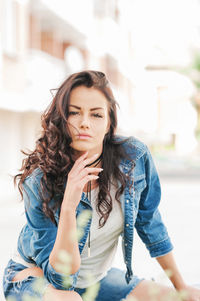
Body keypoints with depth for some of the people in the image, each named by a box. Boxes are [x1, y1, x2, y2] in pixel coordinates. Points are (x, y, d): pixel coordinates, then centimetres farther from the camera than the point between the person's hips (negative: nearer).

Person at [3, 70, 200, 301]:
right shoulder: (39, 182, -28)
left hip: (96, 280, 4)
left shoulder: (135, 158, -18)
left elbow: (149, 222, 1)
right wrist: (68, 206, -42)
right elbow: (60, 278, -29)